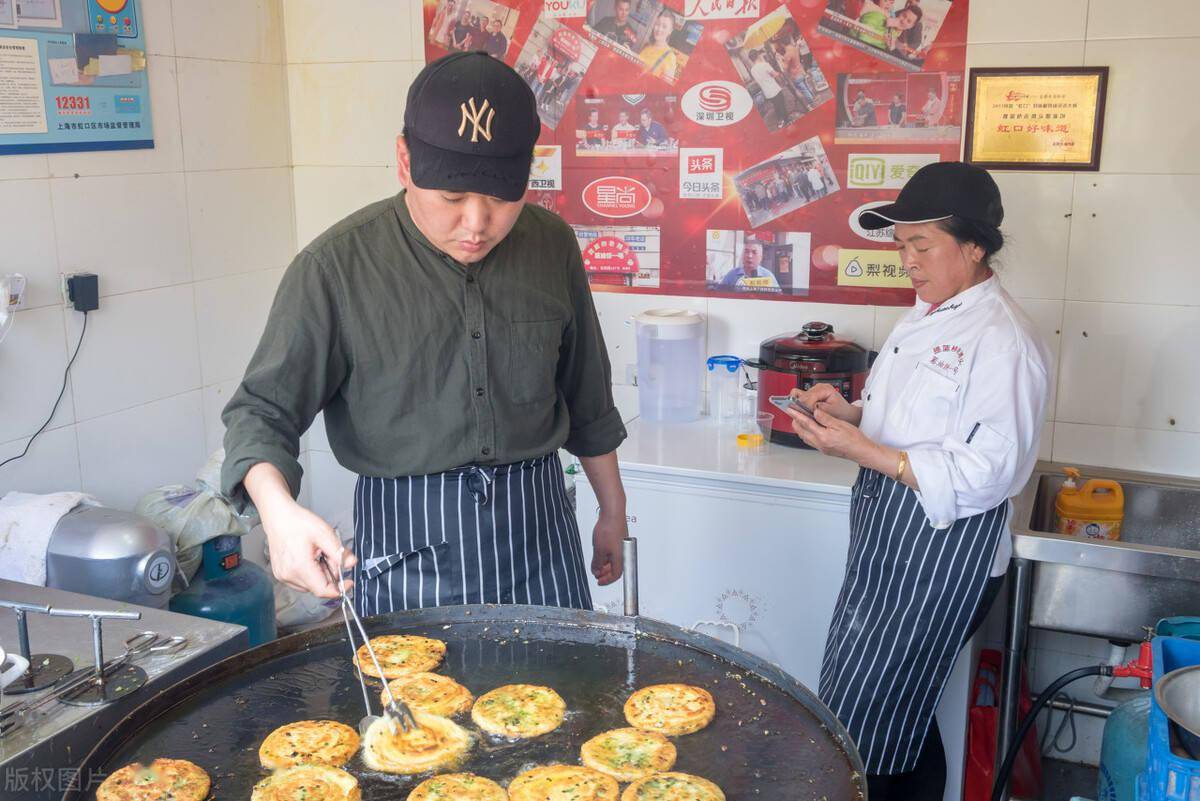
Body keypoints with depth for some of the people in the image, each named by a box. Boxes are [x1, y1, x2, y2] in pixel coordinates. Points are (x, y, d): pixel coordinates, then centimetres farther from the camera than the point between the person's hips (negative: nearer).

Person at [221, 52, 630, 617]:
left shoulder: (553, 246, -1)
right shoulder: (336, 267, -13)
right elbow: (262, 408, -11)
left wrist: (613, 509, 18)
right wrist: (278, 509, -31)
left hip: (538, 529, 3)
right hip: (407, 542, -3)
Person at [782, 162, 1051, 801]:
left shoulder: (1002, 340, -18)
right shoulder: (925, 319, 11)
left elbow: (986, 473, -23)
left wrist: (863, 451, -26)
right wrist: (851, 413, 1)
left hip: (943, 554, -9)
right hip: (887, 540, 9)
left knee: (861, 724, 0)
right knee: (897, 715, 18)